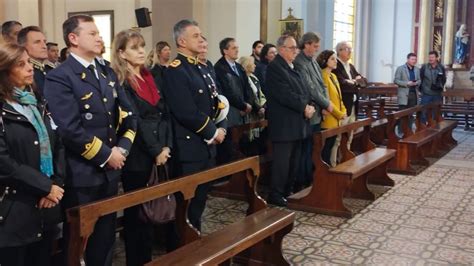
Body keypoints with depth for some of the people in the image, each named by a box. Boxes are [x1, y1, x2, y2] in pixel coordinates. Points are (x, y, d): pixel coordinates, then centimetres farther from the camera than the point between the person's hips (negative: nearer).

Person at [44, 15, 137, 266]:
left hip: (110, 170, 7)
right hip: (81, 174, -7)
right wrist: (105, 155, -15)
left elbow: (128, 114, 8)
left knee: (105, 235, 19)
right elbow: (70, 129, -22)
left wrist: (122, 147, -7)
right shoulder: (59, 77, -13)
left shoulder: (108, 73, 11)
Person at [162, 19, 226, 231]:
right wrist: (213, 132, -13)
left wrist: (216, 129, 2)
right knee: (188, 202, 4)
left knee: (200, 197, 18)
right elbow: (186, 113, -23)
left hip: (206, 145, 9)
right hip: (190, 147, -9)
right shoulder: (175, 70, -16)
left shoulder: (200, 68, 13)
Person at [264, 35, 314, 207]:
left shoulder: (293, 67, 18)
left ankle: (288, 191, 23)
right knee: (282, 160, -4)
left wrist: (309, 106, -1)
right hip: (283, 124, -9)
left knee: (294, 160, 13)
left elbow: (303, 91, 17)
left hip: (297, 123, 9)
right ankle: (276, 195, 5)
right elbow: (285, 95, -20)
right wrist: (304, 107, -16)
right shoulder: (275, 67, -11)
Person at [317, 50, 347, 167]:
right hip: (329, 120, -9)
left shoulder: (333, 76, 16)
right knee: (327, 150, -3)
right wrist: (339, 114, -12)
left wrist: (344, 112, 4)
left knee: (334, 148, 12)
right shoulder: (323, 76, -12)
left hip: (337, 120, 9)